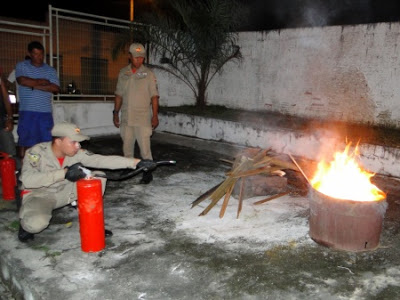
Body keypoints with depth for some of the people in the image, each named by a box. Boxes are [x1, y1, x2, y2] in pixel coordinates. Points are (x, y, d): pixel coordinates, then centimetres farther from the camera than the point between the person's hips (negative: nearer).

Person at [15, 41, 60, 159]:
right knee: (24, 140, 2)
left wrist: (35, 86, -9)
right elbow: (22, 81, -13)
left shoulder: (50, 70, 11)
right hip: (27, 111, -1)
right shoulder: (21, 66, 7)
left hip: (45, 112, 2)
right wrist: (43, 81, -5)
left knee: (46, 141, 2)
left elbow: (56, 89, -3)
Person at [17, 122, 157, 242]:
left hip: (65, 191, 5)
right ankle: (26, 224, 2)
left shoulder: (76, 153, -15)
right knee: (36, 223, -37)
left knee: (99, 177, -14)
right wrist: (64, 173, -45)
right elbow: (28, 179, -40)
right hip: (39, 194, -4)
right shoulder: (37, 152, -26)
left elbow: (102, 160, -23)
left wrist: (136, 162, -32)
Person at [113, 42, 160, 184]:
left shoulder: (148, 74, -2)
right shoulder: (123, 73, 8)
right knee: (127, 146, 13)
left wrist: (155, 116, -11)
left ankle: (147, 172, 4)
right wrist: (115, 112, 10)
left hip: (143, 118, -4)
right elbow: (119, 95, 13)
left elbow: (154, 96, -5)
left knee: (144, 146, -6)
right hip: (126, 118, 4)